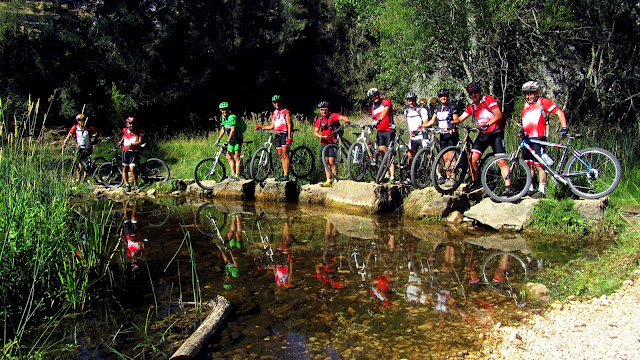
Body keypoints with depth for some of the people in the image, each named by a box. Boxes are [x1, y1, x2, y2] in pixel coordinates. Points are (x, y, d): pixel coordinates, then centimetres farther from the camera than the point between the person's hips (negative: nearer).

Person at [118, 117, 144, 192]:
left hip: (134, 152, -4)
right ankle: (126, 185, 14)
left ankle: (135, 185, -1)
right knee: (124, 169, 4)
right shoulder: (125, 131, 11)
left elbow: (140, 141, -14)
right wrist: (120, 142, 19)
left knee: (132, 169, -15)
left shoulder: (139, 132, -3)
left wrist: (131, 144, -24)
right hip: (125, 152, 4)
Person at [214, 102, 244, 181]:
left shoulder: (232, 117, -19)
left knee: (236, 157, -8)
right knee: (228, 156, 7)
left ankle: (237, 176, -6)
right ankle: (233, 173, 14)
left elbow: (232, 131, -26)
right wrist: (218, 140, 14)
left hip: (237, 139, -9)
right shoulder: (223, 118, 10)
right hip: (231, 139, 9)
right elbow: (223, 130, 18)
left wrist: (227, 141, -28)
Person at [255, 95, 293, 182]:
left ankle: (286, 175, -15)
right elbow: (272, 126, 21)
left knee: (285, 154, -12)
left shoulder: (286, 112, 0)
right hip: (277, 135, 7)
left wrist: (289, 137, -16)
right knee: (280, 155, 5)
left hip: (284, 134, -7)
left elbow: (289, 125, -7)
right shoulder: (274, 113, 19)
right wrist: (261, 127, 13)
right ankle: (284, 174, 9)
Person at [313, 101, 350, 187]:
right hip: (324, 142, 5)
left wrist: (347, 121, -47)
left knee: (332, 162, -12)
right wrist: (321, 136, -18)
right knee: (326, 162, 4)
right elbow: (315, 132, 2)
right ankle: (328, 181, 7)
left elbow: (342, 117, -25)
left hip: (333, 142, -5)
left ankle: (335, 181, -3)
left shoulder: (333, 116, -9)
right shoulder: (319, 119, 6)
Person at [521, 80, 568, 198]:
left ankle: (542, 190, -6)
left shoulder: (543, 102, -1)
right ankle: (531, 188, 18)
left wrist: (564, 128, -14)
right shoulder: (526, 104, 20)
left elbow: (559, 113, -5)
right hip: (527, 139, 7)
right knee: (529, 165, 9)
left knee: (539, 165, -10)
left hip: (538, 138, -7)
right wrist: (522, 130, 13)